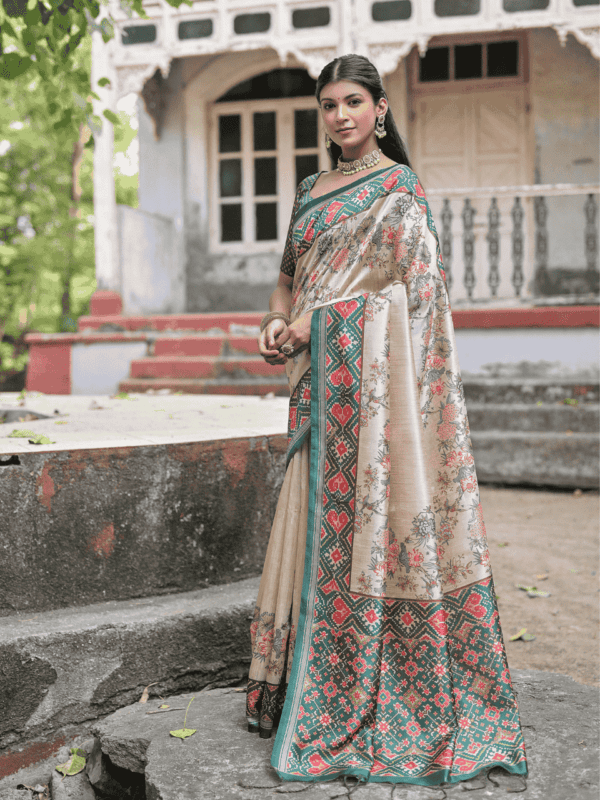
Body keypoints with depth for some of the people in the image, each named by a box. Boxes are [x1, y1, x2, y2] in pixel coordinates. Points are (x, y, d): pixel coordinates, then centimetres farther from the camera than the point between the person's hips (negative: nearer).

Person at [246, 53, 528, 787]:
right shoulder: (311, 191, 20)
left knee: (360, 506, -6)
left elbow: (381, 271, -10)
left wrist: (307, 322, -10)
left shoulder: (397, 184, 0)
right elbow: (289, 274, 23)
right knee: (318, 507, 7)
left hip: (370, 363, -7)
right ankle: (299, 684, 17)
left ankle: (360, 694, 5)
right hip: (320, 370, 7)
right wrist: (277, 320, 3)